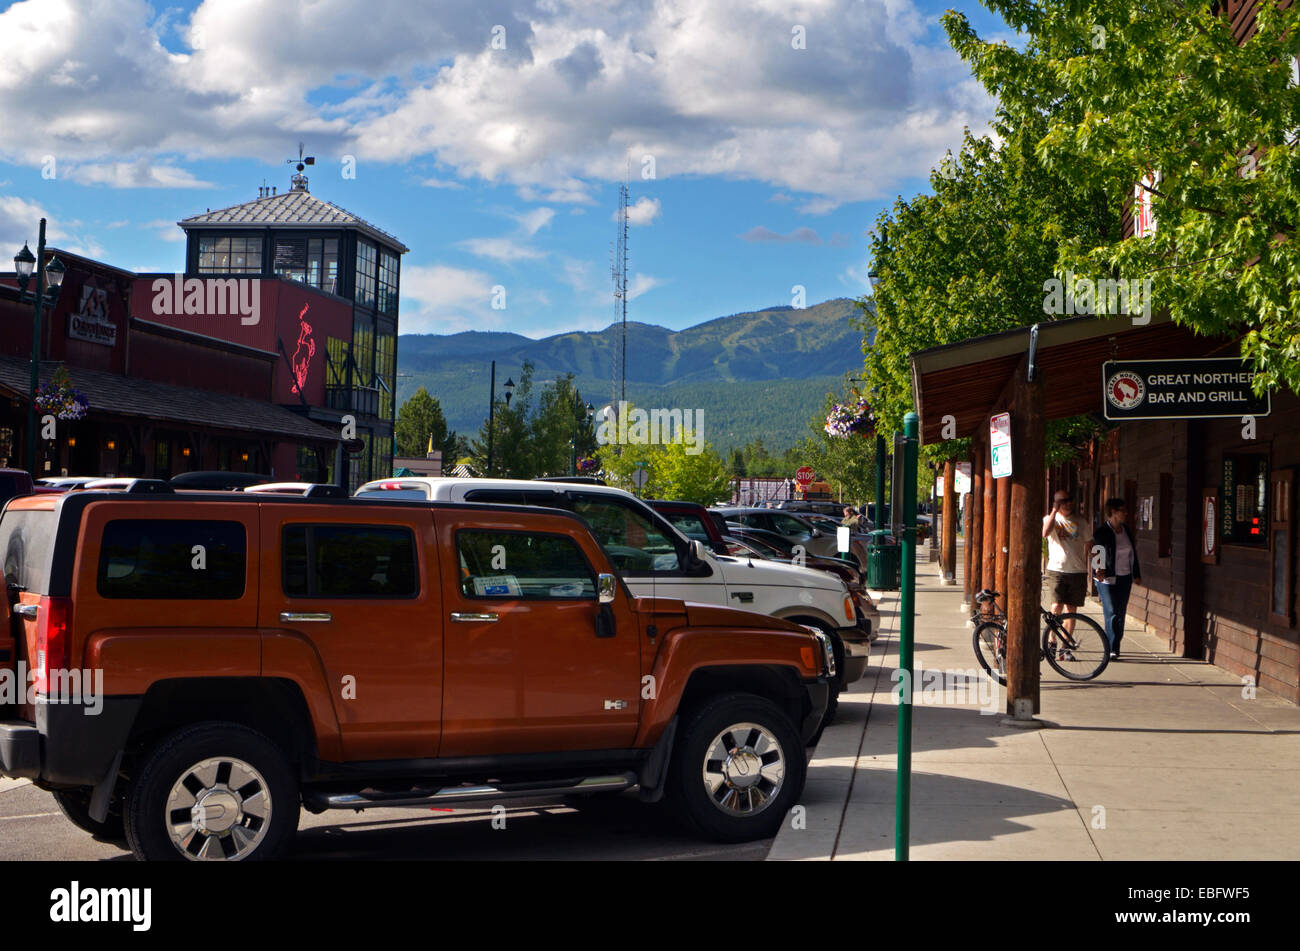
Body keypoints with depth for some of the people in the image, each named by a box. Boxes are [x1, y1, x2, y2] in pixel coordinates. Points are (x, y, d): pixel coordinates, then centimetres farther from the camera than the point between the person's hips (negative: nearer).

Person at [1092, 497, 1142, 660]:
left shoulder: (1126, 531, 12)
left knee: (1121, 614, 8)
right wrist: (1099, 571, -26)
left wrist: (1136, 574, 19)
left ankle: (1115, 647, 16)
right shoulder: (1101, 532, -9)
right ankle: (1112, 650, -8)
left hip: (1125, 578, 6)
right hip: (1108, 579, -6)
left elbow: (1133, 554, 20)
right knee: (1112, 614, -10)